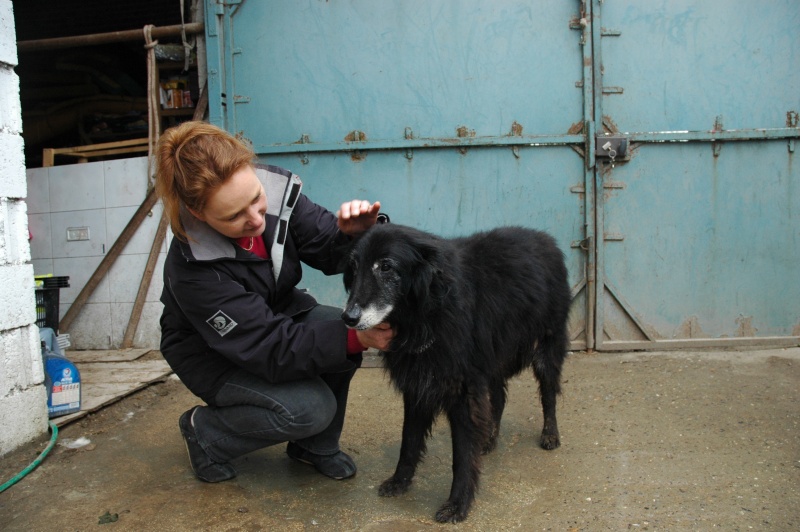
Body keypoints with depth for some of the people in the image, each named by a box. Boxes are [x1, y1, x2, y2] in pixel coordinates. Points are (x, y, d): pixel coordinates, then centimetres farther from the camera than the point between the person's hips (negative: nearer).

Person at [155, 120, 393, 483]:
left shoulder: (276, 191, -24)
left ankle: (316, 447, 3)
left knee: (343, 330, -24)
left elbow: (330, 252, -14)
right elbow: (272, 349, -34)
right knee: (310, 408, -25)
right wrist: (354, 338, -44)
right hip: (212, 353, -5)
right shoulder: (192, 269, -35)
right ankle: (205, 433, 4)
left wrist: (352, 234, -38)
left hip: (278, 313, 5)